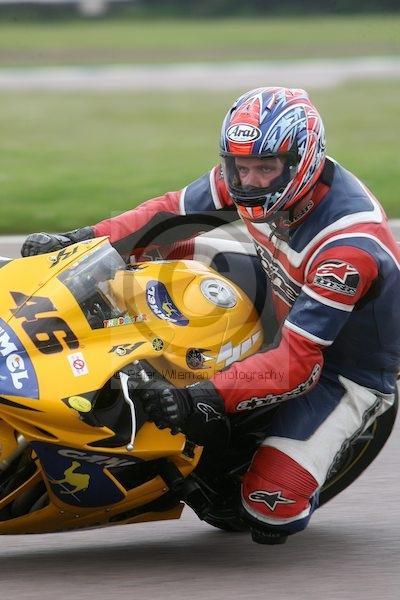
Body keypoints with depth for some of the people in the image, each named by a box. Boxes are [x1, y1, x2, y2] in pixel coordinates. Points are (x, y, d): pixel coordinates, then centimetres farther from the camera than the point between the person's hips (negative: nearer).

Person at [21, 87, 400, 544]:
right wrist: (80, 240, -13)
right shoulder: (248, 177, -16)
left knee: (271, 510, -22)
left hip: (347, 365, -7)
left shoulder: (350, 245, -37)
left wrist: (205, 398, -49)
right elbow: (173, 212, -2)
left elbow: (300, 361, -39)